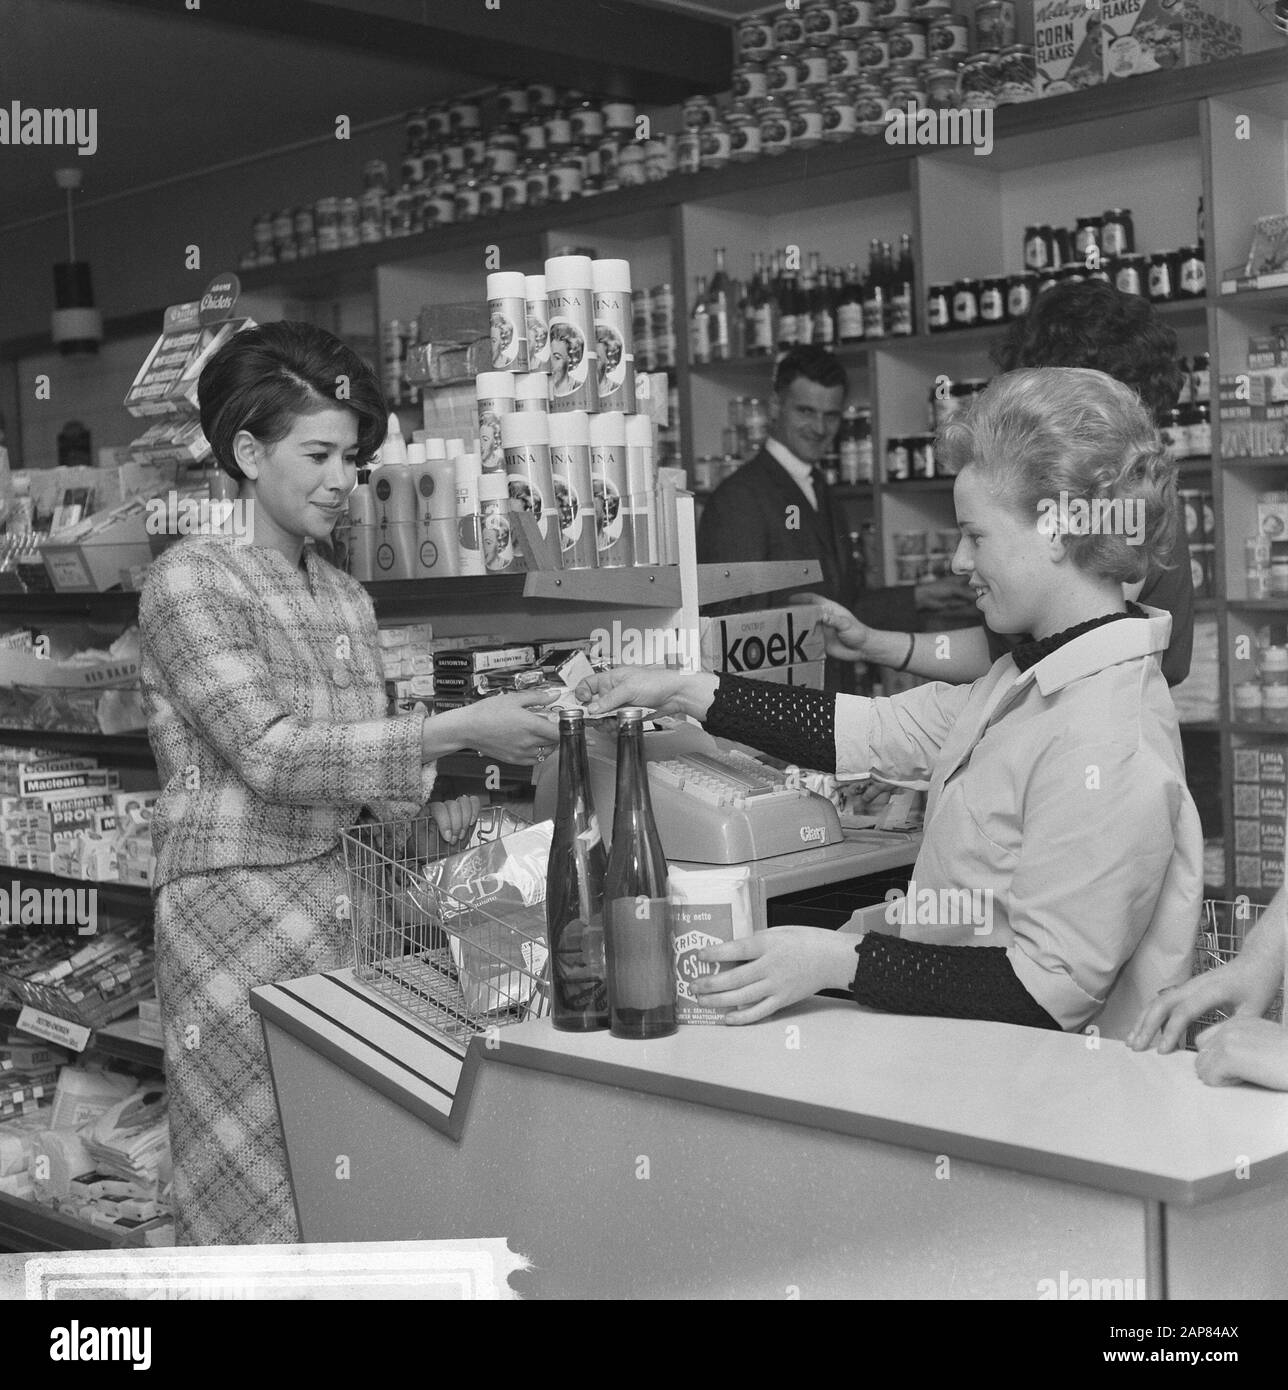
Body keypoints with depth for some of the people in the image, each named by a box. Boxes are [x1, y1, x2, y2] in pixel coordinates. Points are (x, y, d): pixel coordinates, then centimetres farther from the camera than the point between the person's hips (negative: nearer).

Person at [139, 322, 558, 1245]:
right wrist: (456, 729, -21)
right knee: (267, 1202, -1)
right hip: (239, 906, -6)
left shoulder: (346, 597, 13)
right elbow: (271, 753, -18)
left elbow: (368, 778, 13)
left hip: (346, 905, 6)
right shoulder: (190, 580, -8)